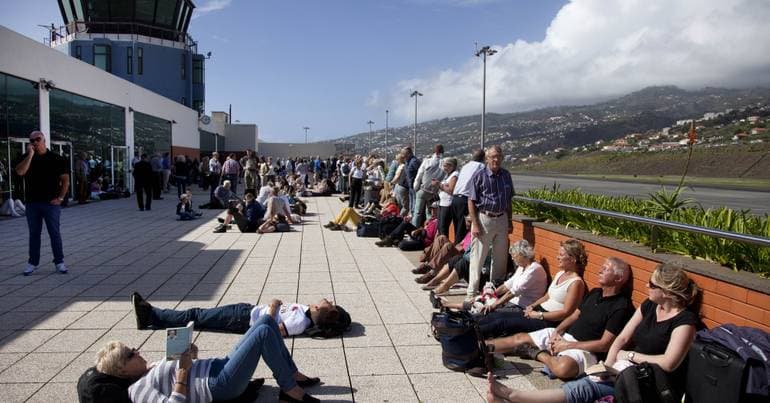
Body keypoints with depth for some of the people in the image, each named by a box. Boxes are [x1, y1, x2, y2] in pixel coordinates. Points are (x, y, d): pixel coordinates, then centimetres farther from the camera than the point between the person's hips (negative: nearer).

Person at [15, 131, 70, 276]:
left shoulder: (56, 159, 0)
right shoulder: (27, 158, 6)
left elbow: (65, 180, 0)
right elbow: (20, 172, -13)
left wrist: (60, 198, -7)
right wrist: (30, 154, -14)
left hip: (51, 203, -2)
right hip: (32, 203, 3)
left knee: (54, 233, 1)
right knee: (34, 234, 10)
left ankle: (59, 261, 8)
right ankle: (32, 262, 17)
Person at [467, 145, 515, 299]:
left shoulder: (506, 175, 8)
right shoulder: (479, 175, -7)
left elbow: (509, 200, 16)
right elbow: (471, 201, -8)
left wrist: (509, 221, 13)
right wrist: (475, 224, -14)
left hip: (502, 219, 5)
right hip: (484, 218, -5)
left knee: (500, 257, 12)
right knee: (478, 257, -1)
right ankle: (471, 291, 8)